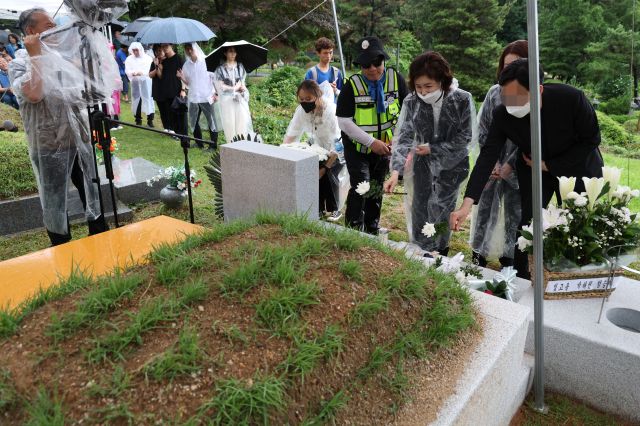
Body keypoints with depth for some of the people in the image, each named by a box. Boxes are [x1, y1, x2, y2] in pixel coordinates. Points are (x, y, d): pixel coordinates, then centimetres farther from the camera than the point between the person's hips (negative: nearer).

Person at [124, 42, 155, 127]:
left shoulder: (148, 58, 0)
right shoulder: (129, 59, 8)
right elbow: (127, 71, 0)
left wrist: (142, 72, -26)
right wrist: (132, 73, -23)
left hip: (146, 82, -2)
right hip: (135, 82, 2)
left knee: (148, 99, -4)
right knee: (136, 100, 4)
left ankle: (150, 120, 3)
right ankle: (138, 120, 14)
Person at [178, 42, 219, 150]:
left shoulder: (205, 61, -3)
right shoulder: (186, 65, 8)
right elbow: (188, 82, 15)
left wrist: (215, 93, -9)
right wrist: (182, 77, -6)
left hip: (206, 97, -5)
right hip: (193, 97, 5)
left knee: (211, 121, -2)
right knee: (193, 122, 9)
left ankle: (213, 145, 5)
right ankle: (199, 143, 23)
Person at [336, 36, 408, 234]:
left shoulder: (396, 79, -9)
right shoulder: (352, 85, -18)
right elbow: (344, 121, -18)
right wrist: (371, 142, -23)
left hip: (384, 145, 4)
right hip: (357, 146, -3)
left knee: (377, 188, 14)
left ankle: (373, 229, 31)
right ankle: (354, 229, 3)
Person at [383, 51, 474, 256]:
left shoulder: (462, 100, -19)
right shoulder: (411, 102, -15)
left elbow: (464, 137, -11)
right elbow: (403, 137, -16)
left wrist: (433, 148, -17)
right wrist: (396, 171, -28)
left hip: (452, 163, -2)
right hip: (423, 162, 2)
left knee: (440, 207, -6)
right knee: (420, 209, 7)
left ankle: (439, 253, 14)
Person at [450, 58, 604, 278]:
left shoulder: (572, 98, -32)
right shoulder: (502, 114, -27)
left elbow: (591, 139, -17)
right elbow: (488, 156, -27)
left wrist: (548, 165, -20)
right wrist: (467, 204, -37)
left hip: (579, 163, -1)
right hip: (534, 167, 1)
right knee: (527, 223, -4)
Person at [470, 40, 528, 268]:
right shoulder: (495, 92, 0)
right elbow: (483, 130, 2)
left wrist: (509, 166, -8)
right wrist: (492, 162, -4)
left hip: (518, 167, -2)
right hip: (492, 165, 2)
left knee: (515, 213, 8)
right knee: (485, 208, 8)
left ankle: (509, 256, 24)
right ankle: (479, 254, 23)